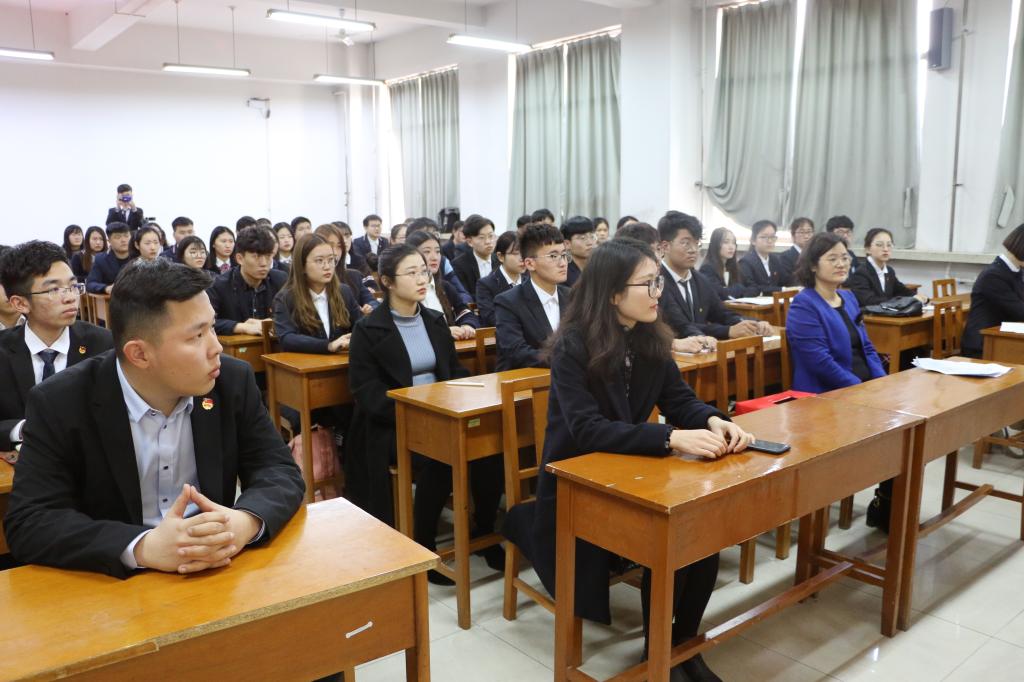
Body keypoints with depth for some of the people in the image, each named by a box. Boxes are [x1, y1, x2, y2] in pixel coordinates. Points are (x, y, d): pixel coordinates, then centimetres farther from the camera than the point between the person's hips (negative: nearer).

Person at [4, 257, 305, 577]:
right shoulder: (59, 404, -11)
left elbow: (281, 471, -4)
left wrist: (246, 521, -26)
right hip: (114, 582, -1)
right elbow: (27, 523, -15)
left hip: (217, 573, 1)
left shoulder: (233, 380, -5)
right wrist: (144, 547, -31)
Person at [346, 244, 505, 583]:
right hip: (391, 425, -5)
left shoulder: (436, 320, 14)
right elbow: (366, 390, -11)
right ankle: (423, 547, -11)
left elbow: (455, 370, 16)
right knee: (439, 458, -33)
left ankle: (485, 533, -2)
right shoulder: (368, 329, -4)